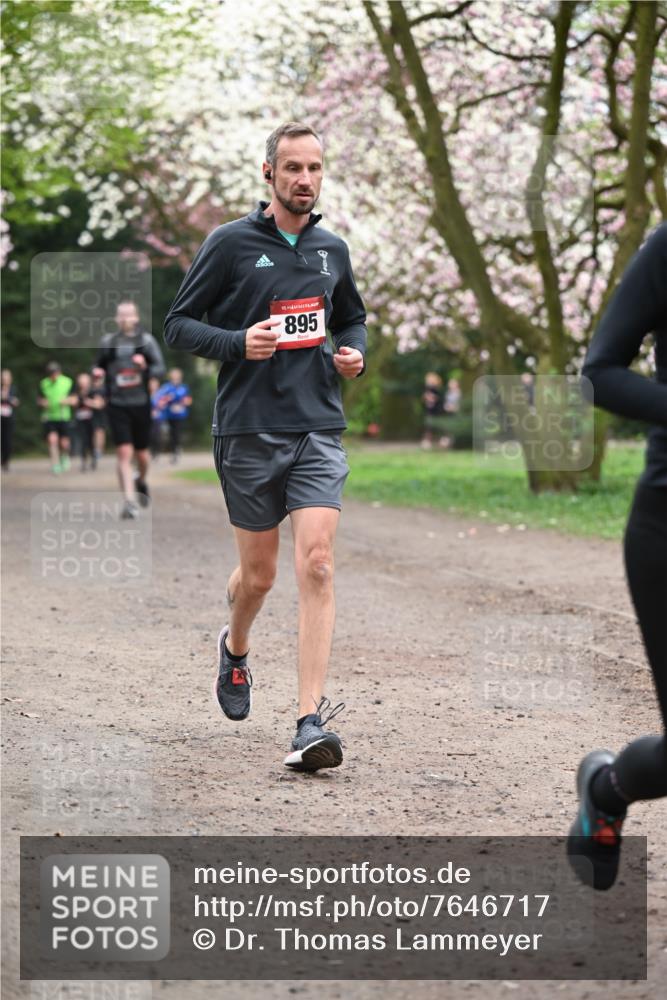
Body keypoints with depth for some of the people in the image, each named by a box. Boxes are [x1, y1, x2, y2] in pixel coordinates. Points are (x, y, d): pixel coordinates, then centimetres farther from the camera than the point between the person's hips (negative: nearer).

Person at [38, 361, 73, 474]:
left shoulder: (68, 382, 0)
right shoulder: (44, 384, 3)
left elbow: (73, 399, 5)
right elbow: (39, 400, 13)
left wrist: (67, 401, -16)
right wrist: (42, 402, -11)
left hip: (63, 417, 0)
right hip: (49, 417, 0)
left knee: (64, 443, 1)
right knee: (52, 440, -14)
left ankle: (65, 456, 35)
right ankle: (55, 465, -10)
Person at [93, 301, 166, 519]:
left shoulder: (146, 340, 3)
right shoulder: (108, 341, 8)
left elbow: (160, 369, -2)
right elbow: (99, 365, 19)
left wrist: (146, 368, -23)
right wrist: (97, 371, -4)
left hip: (140, 404, 0)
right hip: (117, 405, 0)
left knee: (142, 454, 10)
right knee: (124, 453, -11)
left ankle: (142, 481, 44)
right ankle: (130, 502, -12)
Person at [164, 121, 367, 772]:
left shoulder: (331, 249, 11)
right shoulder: (231, 243, -2)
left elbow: (351, 318, 27)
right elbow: (178, 325, 0)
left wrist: (353, 354, 5)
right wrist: (238, 342, -17)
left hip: (318, 431, 2)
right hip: (248, 431, -2)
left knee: (316, 565, -13)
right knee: (258, 575, 7)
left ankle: (311, 723, -15)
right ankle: (235, 648, 43)